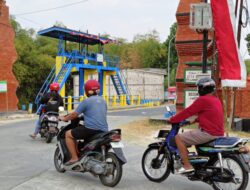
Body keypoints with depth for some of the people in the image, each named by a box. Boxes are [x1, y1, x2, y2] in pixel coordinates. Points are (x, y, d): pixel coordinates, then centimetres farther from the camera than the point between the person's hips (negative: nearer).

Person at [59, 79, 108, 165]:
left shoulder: (86, 101, -4)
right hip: (103, 131, 8)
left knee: (68, 134, 7)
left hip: (91, 129, -7)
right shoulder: (103, 101, 17)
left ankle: (74, 158, 1)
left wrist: (64, 118, 18)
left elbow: (74, 114, 0)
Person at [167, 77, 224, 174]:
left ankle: (187, 166, -7)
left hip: (208, 133, -9)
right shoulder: (216, 100, 14)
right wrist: (194, 120, 28)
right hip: (219, 133, 10)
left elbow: (187, 112, -11)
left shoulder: (202, 100, -13)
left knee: (179, 138, -4)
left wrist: (171, 120, -1)